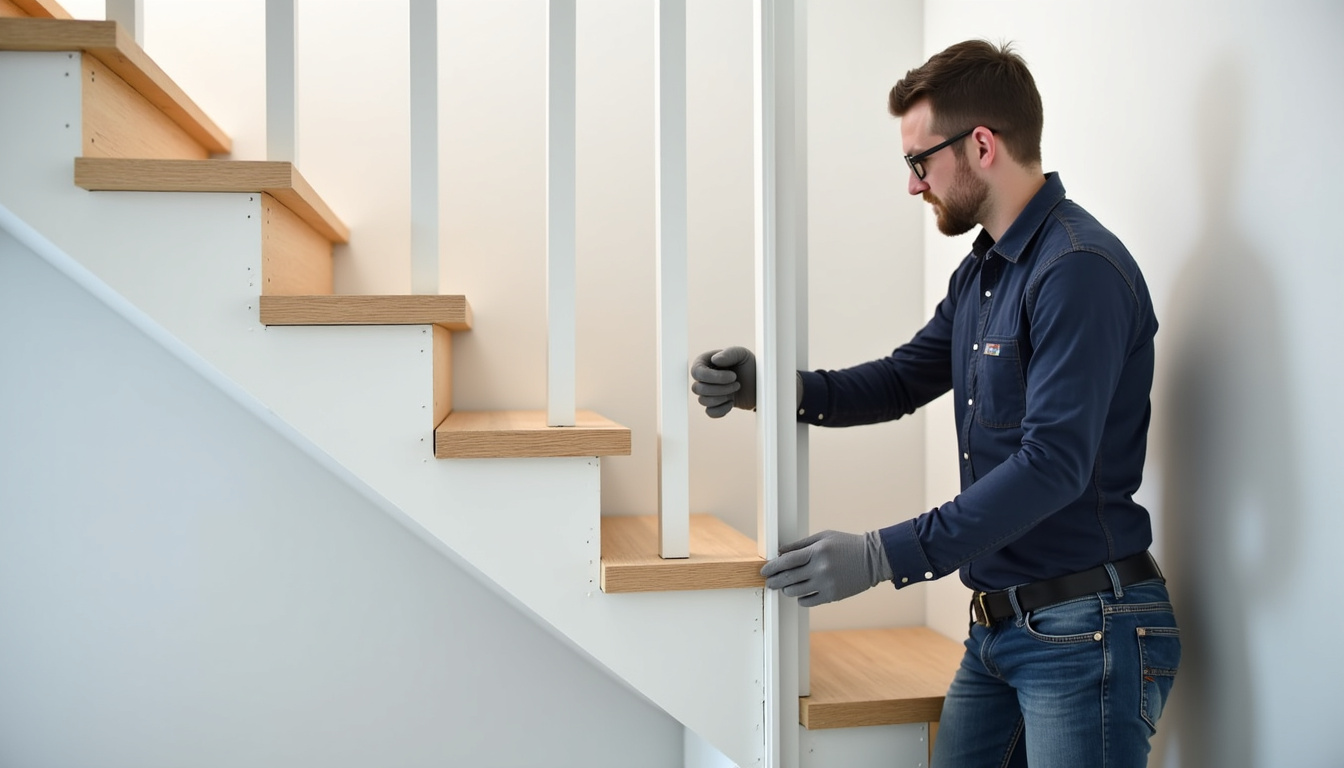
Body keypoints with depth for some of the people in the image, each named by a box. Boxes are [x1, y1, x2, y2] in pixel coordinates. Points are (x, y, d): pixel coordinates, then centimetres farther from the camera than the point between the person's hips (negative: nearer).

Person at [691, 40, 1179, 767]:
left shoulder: (1080, 270, -18)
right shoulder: (981, 271, 13)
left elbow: (1053, 464, -25)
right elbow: (905, 378, 17)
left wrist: (884, 556, -26)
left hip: (1083, 631, -8)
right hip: (998, 626, 9)